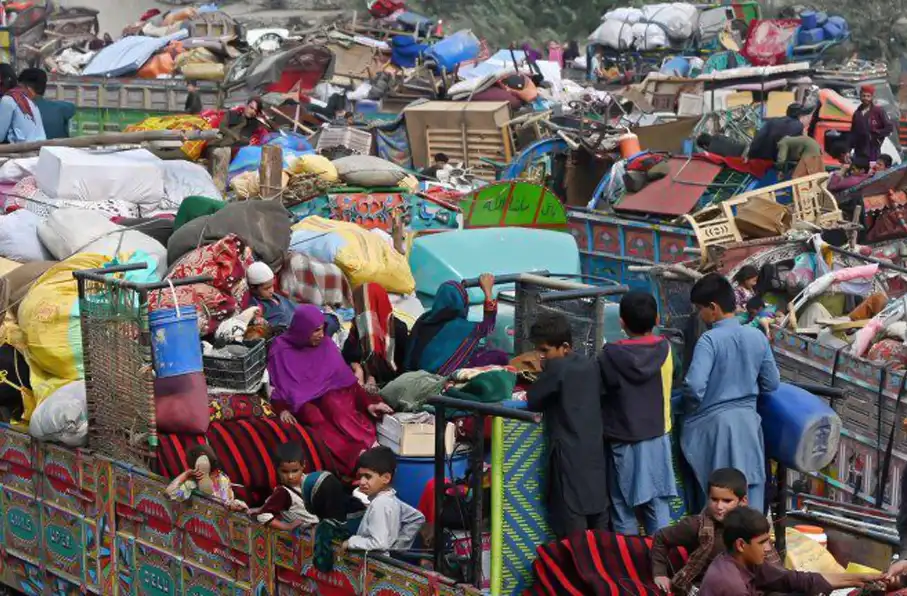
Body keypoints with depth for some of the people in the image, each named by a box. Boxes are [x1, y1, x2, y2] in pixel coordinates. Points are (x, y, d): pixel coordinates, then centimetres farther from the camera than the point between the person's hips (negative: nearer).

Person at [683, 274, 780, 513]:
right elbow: (772, 383, 9)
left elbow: (694, 385, -23)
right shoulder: (758, 337, 2)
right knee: (751, 489, 8)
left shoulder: (710, 340, -14)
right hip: (748, 422, 5)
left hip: (714, 424, -5)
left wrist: (692, 407, -3)